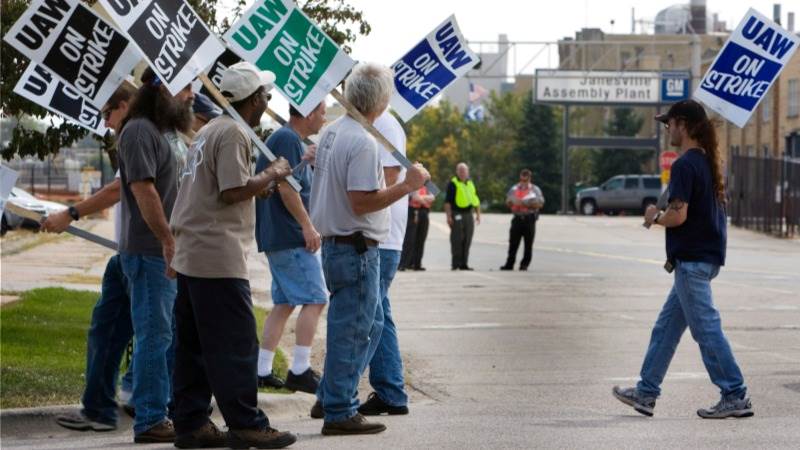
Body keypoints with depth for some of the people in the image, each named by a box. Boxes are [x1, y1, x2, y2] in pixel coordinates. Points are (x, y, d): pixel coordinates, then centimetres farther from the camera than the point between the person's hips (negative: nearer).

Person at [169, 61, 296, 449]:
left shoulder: (209, 130, 19)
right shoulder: (233, 133, -11)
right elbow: (232, 191, -19)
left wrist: (262, 184, 19)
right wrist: (271, 175, -6)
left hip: (190, 253, 10)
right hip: (219, 257, -10)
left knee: (194, 345, 10)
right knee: (236, 345, -6)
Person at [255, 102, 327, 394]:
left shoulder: (283, 138, 18)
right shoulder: (289, 140, -14)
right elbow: (287, 187, -21)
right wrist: (307, 226, -20)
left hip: (276, 238, 10)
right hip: (292, 238, -10)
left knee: (284, 303, 12)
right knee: (314, 299, -7)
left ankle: (262, 370, 11)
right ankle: (300, 370, -7)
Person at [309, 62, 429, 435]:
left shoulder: (331, 132, 10)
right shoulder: (363, 142, -19)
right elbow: (362, 201, -24)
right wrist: (408, 186, -17)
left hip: (334, 242, 10)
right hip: (356, 247, -10)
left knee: (370, 324, 20)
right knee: (351, 331, -3)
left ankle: (331, 397, 23)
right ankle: (339, 413, 2)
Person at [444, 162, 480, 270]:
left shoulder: (471, 184, 17)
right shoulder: (453, 184, -3)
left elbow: (476, 200, 22)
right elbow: (447, 201, -7)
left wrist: (478, 214, 15)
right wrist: (449, 216, -14)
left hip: (468, 215, 6)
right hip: (457, 215, -6)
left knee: (467, 241, 6)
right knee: (457, 240, -6)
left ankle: (464, 263, 12)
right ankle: (456, 264, -3)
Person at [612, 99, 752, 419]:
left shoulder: (684, 165, -16)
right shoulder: (709, 162, 12)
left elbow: (678, 215, -23)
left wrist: (655, 217, -4)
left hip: (692, 260, -10)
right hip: (708, 256, 10)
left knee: (706, 327, -5)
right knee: (666, 326, 15)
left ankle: (735, 396, -2)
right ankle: (646, 393, 21)